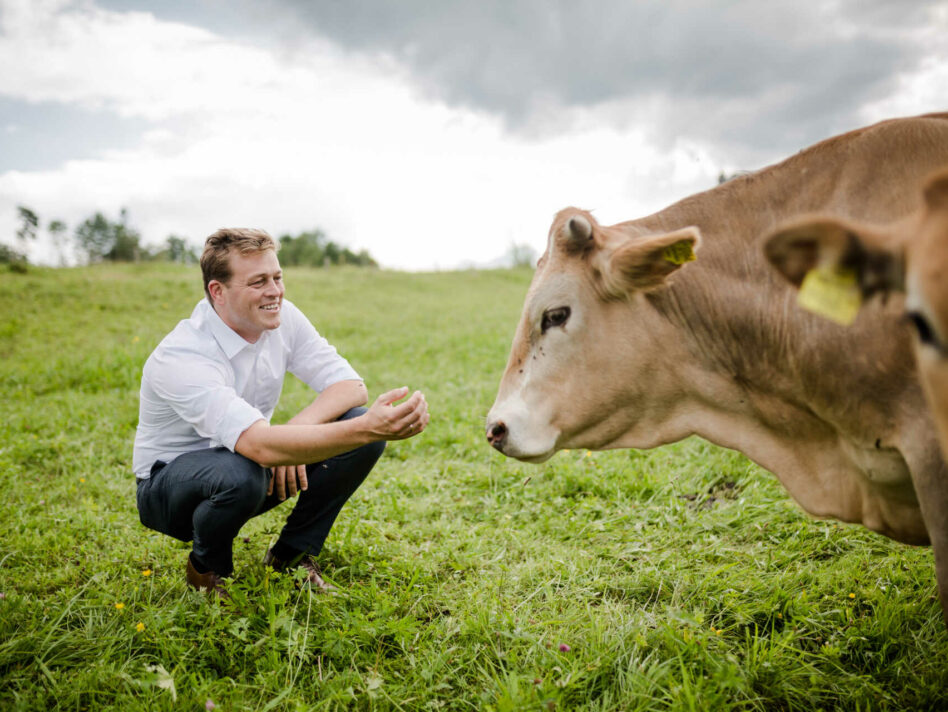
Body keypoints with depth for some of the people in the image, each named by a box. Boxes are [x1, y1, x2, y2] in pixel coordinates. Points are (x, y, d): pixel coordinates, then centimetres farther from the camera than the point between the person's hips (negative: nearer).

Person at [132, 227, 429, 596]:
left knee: (363, 431, -16)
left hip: (251, 466, 6)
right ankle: (207, 568, -6)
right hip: (169, 484, -5)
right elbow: (262, 445, -45)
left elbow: (351, 386, -12)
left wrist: (298, 429, -31)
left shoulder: (282, 317, -11)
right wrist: (367, 428, -55)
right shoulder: (180, 358, -32)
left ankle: (291, 555, 2)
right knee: (240, 473, -41)